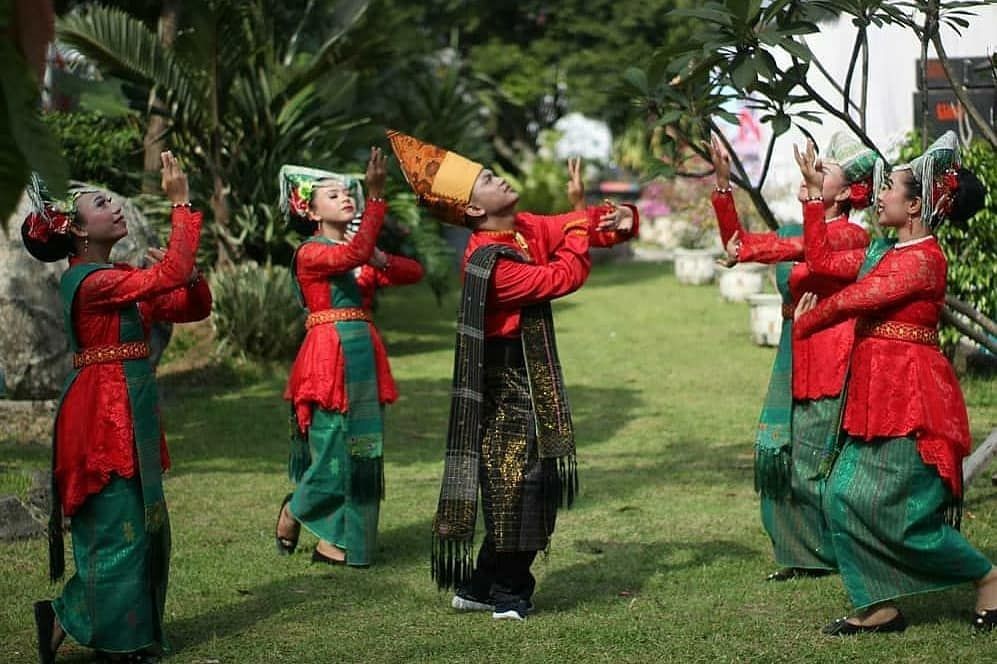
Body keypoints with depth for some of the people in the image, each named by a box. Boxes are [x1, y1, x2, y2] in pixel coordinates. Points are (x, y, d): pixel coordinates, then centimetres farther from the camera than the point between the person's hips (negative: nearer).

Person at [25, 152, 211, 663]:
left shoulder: (120, 278, 14)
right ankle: (63, 619, 3)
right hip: (105, 415, -10)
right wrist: (182, 203, -21)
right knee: (116, 530, -8)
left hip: (129, 414, 10)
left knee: (143, 527, 12)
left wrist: (182, 270, -6)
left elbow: (194, 306, 13)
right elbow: (171, 275, -26)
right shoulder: (90, 280, -15)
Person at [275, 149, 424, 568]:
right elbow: (354, 254, -26)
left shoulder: (364, 255, 16)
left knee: (361, 448, 5)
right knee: (332, 444, -7)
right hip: (328, 356, -8)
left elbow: (414, 272, 11)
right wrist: (376, 195, -32)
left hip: (363, 356, 8)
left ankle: (334, 540, 10)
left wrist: (381, 261, -9)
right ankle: (293, 512, 18)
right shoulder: (310, 253, -7)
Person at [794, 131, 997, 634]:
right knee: (843, 496, 4)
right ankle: (879, 607, 11)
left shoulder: (922, 259, -17)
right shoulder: (885, 252, 12)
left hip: (910, 398, -9)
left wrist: (805, 322, 1)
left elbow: (852, 300, -17)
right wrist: (815, 194, 18)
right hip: (877, 396, 9)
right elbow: (822, 261, 17)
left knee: (901, 513, -6)